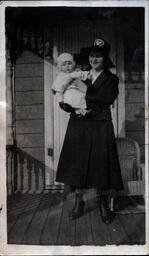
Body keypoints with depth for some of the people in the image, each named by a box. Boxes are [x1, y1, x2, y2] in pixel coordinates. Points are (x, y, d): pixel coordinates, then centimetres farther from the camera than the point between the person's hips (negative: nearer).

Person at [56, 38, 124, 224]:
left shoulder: (111, 78, 6)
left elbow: (108, 98, -13)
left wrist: (87, 88, -17)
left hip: (100, 125, -2)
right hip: (78, 124, 2)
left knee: (101, 162, -2)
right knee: (77, 162, 3)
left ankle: (104, 204, 14)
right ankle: (79, 202, 16)